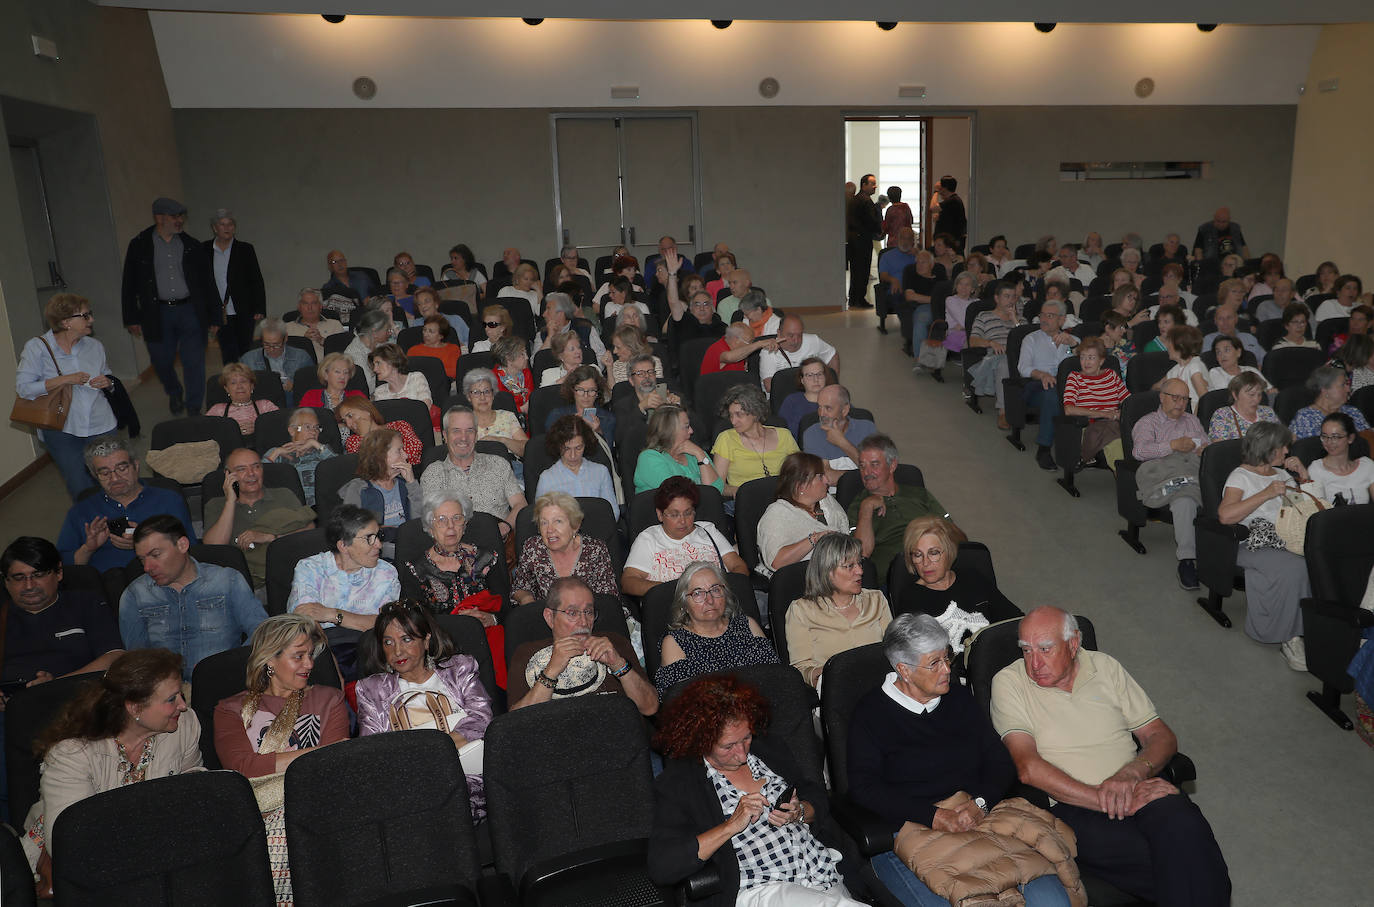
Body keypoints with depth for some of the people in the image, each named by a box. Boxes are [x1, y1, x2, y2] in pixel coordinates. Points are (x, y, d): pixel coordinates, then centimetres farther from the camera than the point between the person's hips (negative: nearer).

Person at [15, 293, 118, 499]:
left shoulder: (95, 346, 8)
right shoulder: (37, 347, -5)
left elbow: (108, 376, 21)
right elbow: (22, 387, -11)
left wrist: (107, 383, -4)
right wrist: (64, 380, -18)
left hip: (101, 427, 3)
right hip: (60, 430, -3)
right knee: (81, 489, -3)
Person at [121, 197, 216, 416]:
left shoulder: (192, 245, 5)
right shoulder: (139, 246, 2)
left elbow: (207, 283, 8)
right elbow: (129, 285, 5)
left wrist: (213, 317, 5)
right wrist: (132, 319, 2)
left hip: (190, 311, 0)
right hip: (157, 314, 0)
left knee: (194, 364, 0)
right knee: (162, 363, 8)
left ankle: (194, 410, 13)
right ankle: (174, 394, 39)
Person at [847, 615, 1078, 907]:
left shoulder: (960, 698, 19)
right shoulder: (871, 713, 4)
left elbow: (1002, 765, 15)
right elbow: (863, 787, -5)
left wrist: (980, 803, -7)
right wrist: (933, 815, -14)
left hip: (982, 816, 4)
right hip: (913, 830, -4)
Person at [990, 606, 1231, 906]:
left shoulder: (1105, 666, 13)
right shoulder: (1008, 683, 2)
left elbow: (1162, 736, 11)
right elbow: (1028, 768, -10)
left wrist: (1130, 774, -11)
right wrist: (1105, 800, -17)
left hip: (1136, 790, 4)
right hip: (1071, 806, -4)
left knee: (1183, 826, -31)